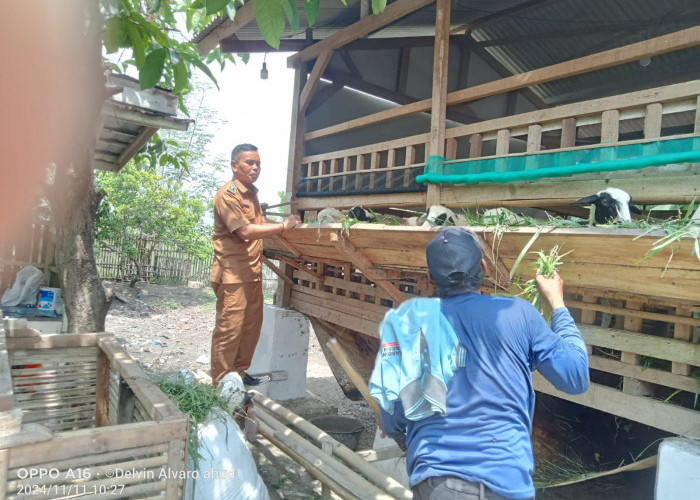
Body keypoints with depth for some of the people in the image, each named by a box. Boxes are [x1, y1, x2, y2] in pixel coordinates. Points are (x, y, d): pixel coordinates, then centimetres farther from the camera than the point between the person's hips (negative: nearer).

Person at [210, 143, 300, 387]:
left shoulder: (251, 193, 15)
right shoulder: (227, 194, -14)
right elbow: (245, 231, -24)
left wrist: (280, 223, 11)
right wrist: (283, 226, -20)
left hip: (253, 270, 9)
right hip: (233, 272, -9)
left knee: (252, 325, 14)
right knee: (229, 328, -3)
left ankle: (239, 373, 28)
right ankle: (220, 383, 9)